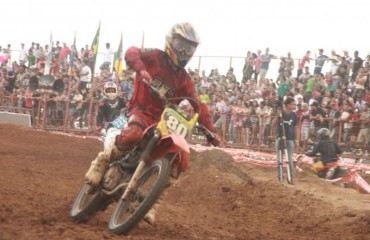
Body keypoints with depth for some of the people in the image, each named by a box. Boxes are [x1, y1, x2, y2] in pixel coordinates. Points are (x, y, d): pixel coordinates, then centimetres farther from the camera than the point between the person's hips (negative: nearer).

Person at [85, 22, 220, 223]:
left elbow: (197, 105, 13)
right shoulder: (155, 57, -2)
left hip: (163, 121, 6)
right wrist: (141, 69, -42)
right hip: (141, 110, -6)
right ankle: (101, 163, -19)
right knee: (133, 134, -41)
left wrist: (210, 130, 4)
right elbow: (132, 53, -21)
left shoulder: (184, 78, 14)